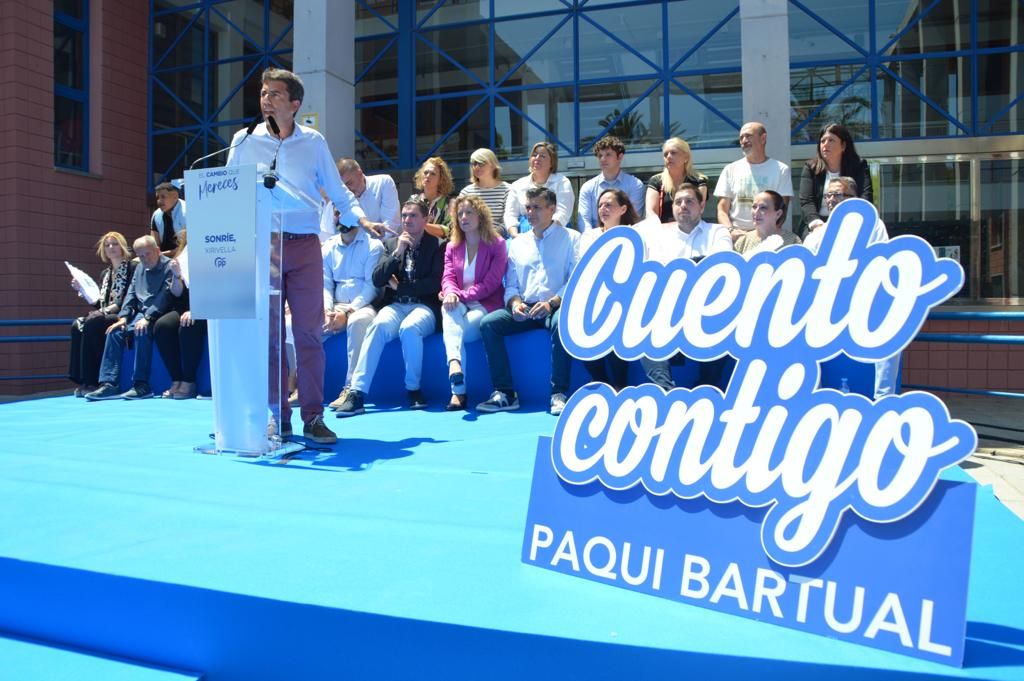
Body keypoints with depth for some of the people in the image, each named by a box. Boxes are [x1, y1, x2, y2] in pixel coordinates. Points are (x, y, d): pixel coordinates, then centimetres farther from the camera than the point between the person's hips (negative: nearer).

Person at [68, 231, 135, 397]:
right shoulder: (106, 273, 20)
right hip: (106, 316, 7)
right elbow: (99, 303, 18)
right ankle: (81, 380, -22)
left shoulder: (132, 268, -1)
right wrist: (83, 290, 6)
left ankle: (92, 381, -25)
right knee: (77, 325, -20)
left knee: (92, 324, -30)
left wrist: (110, 309, -18)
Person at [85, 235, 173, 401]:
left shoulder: (168, 266, -7)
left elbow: (165, 295, -18)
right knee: (114, 332, -11)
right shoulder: (139, 267, 18)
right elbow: (131, 293, 16)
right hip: (141, 313, 8)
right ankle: (109, 384, -14)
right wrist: (123, 317, 2)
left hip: (158, 314, -8)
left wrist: (148, 318, -26)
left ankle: (141, 385, -28)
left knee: (142, 331, -33)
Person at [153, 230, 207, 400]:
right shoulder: (182, 259, 12)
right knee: (161, 326, -21)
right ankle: (177, 380, -17)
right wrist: (176, 276, -9)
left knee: (188, 327, -33)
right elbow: (177, 294, 10)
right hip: (187, 308, 6)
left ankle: (189, 382, -22)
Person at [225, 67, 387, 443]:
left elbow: (337, 191, 8)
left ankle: (312, 417, 1)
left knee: (309, 332, -3)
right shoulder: (245, 141, 8)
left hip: (304, 246, -1)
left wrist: (362, 219, -7)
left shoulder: (313, 142, 7)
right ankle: (277, 417, 11)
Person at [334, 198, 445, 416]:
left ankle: (414, 389, -16)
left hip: (424, 306, -2)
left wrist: (400, 286, -2)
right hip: (396, 305, 3)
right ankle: (357, 393, -35)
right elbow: (377, 280, 6)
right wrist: (397, 252, -4)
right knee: (378, 325, -31)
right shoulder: (391, 243, 18)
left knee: (409, 328, -36)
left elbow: (435, 283, -4)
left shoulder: (438, 245, 7)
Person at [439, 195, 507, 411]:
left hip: (485, 304, -3)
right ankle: (456, 376, -53)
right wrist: (451, 293, -21)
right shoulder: (452, 247, 19)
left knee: (453, 328, -31)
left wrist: (463, 295, -20)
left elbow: (490, 283, -8)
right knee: (449, 308, -35)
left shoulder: (496, 244, 3)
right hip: (460, 304, 3)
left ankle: (457, 391, -29)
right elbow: (448, 277, 4)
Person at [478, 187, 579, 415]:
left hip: (557, 306, -4)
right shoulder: (517, 243, 21)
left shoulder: (571, 238, 8)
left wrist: (552, 303, -19)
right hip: (525, 308, 4)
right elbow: (510, 284, 16)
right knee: (488, 323, -21)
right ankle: (505, 394, -19)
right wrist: (515, 302, -7)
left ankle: (558, 394, -29)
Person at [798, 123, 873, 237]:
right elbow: (806, 202, -1)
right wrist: (817, 224, -21)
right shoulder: (811, 167, 11)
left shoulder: (859, 166, 9)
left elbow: (865, 200, -5)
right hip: (817, 229, 1)